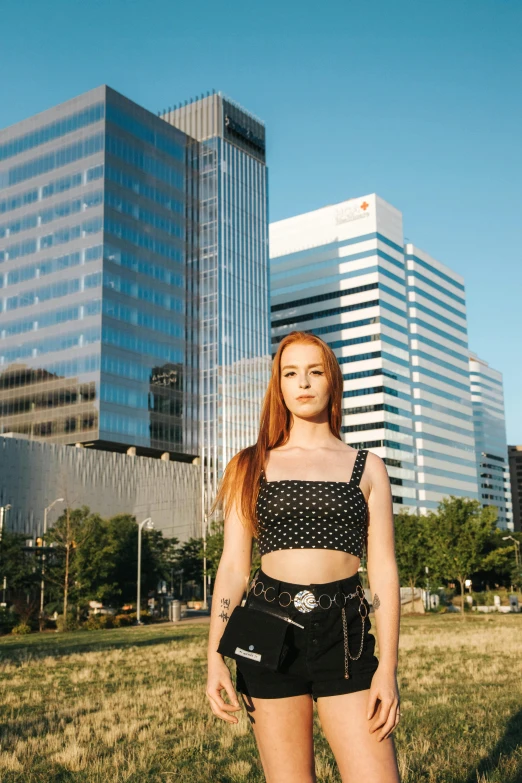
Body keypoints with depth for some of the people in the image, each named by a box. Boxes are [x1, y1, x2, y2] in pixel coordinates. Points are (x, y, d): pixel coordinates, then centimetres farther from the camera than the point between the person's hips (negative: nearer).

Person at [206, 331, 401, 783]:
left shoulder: (366, 468, 8)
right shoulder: (252, 468, 10)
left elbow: (384, 570, 3)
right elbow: (232, 567, 6)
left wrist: (388, 667, -6)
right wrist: (215, 657, -4)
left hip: (344, 639, 0)